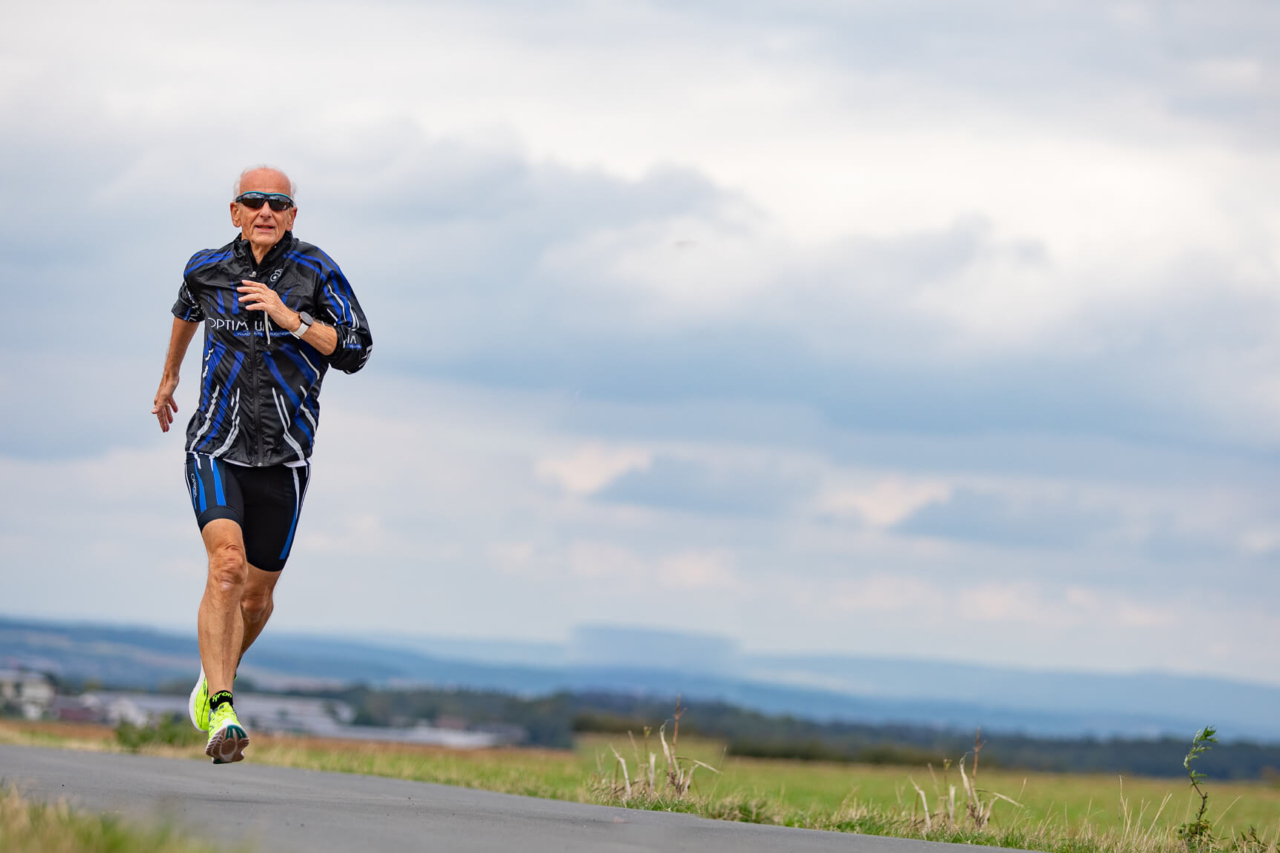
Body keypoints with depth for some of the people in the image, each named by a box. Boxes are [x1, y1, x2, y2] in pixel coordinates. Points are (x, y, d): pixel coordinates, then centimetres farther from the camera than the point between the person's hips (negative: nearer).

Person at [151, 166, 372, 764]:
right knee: (227, 566, -23)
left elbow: (354, 351, -9)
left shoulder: (316, 272, -4)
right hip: (216, 448, -1)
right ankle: (220, 714, -25)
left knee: (257, 594, 10)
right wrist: (169, 378, 40)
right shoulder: (207, 270, 3)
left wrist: (290, 317, -20)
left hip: (283, 456, 1)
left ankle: (215, 679, 40)